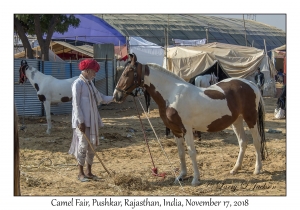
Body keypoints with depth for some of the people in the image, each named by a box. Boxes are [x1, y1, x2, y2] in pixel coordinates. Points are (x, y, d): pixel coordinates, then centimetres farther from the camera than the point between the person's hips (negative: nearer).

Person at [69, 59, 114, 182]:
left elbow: (100, 98, 21)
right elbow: (75, 104, -15)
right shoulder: (78, 83, -10)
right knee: (83, 145, -6)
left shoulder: (90, 84, 15)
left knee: (92, 145, 10)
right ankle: (80, 173, 4)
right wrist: (81, 121, -19)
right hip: (83, 121, -9)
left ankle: (88, 172, 19)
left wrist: (113, 98, 6)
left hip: (92, 120, 9)